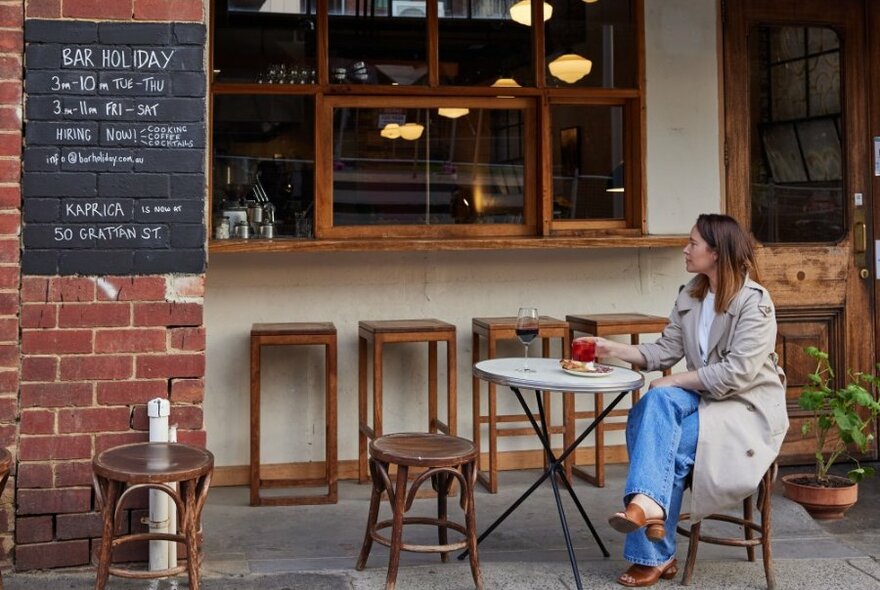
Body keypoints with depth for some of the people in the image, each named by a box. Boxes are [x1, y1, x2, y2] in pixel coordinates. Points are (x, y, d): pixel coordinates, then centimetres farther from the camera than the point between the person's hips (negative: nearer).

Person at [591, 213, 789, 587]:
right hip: (704, 398, 6)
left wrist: (674, 382, -20)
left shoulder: (754, 302, -14)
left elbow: (737, 373, -22)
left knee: (667, 446, -27)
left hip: (749, 408, -6)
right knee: (656, 402, -28)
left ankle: (656, 554, -22)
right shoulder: (690, 295, 9)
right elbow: (666, 351, 7)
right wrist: (612, 349, -3)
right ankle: (648, 503, -38)